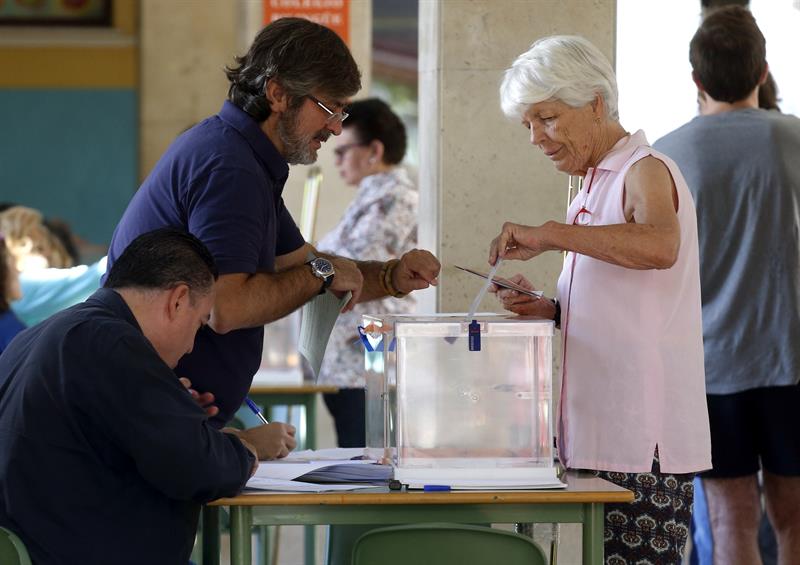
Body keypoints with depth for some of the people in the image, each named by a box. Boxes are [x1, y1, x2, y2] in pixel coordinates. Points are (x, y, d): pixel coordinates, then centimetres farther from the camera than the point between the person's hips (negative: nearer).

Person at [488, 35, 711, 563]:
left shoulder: (645, 172, -7)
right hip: (600, 439, 9)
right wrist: (551, 310, 9)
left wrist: (549, 234, -28)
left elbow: (660, 246, -30)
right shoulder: (595, 188, 21)